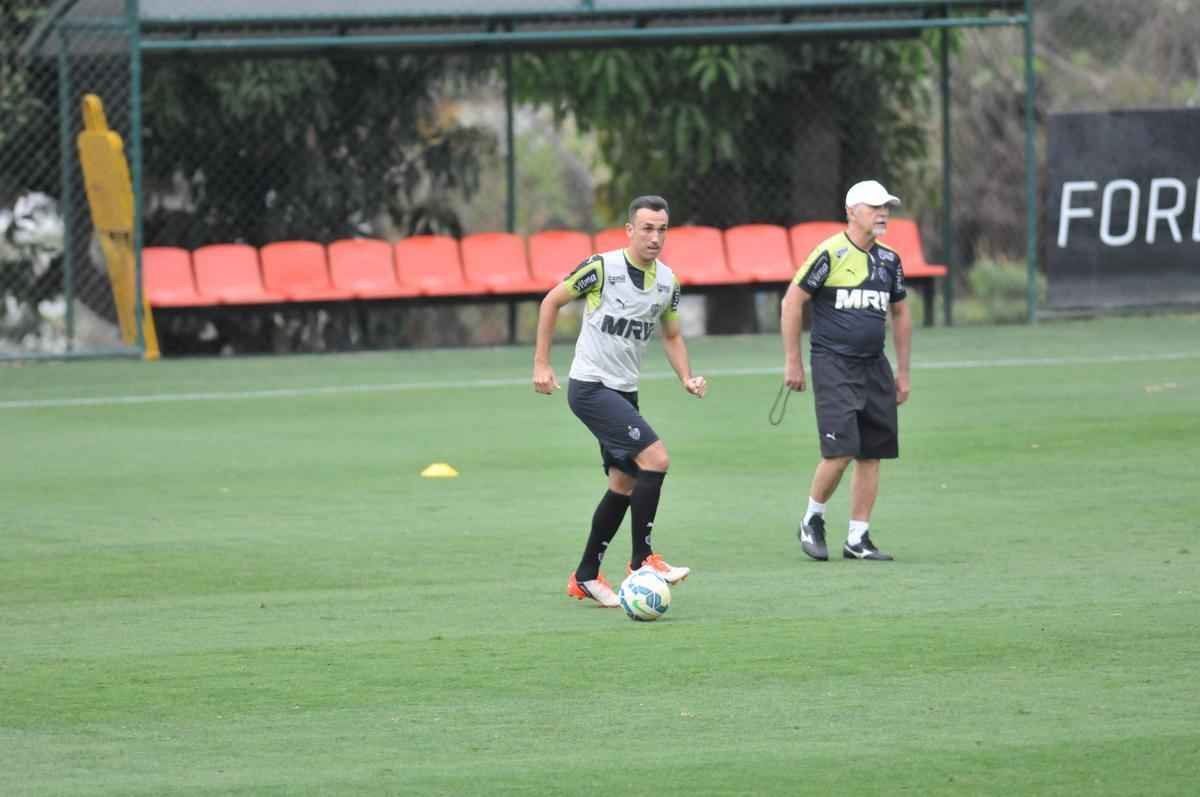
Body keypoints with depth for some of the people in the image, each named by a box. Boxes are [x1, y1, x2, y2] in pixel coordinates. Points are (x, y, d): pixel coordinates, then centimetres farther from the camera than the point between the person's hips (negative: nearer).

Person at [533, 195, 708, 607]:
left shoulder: (667, 281, 4)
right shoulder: (602, 267, -14)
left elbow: (672, 336, 18)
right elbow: (551, 301, -4)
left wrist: (686, 378, 0)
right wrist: (541, 364, -6)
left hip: (624, 391, 8)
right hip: (590, 387, -8)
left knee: (624, 485, 11)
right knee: (655, 458, -19)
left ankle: (586, 576, 23)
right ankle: (642, 558, -10)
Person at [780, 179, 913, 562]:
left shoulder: (888, 260, 10)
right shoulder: (830, 253, -9)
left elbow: (900, 314, 22)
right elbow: (791, 303, -6)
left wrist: (903, 372, 19)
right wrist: (793, 361, -6)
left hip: (874, 366, 6)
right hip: (833, 367, -6)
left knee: (872, 455, 4)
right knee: (840, 451, -15)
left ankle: (858, 538, 12)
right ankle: (812, 522, 8)